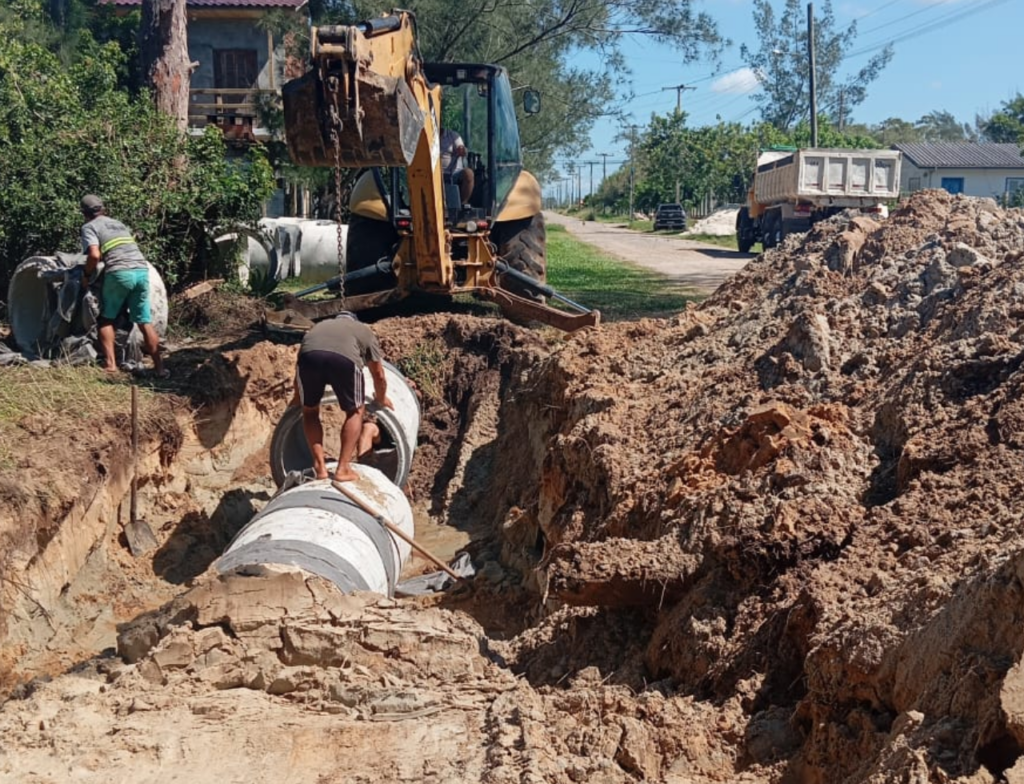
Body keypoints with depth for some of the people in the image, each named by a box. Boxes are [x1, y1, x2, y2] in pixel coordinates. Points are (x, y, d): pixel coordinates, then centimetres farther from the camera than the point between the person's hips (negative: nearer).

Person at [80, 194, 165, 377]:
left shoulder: (89, 227, 9)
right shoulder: (119, 224, 29)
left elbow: (95, 255, -7)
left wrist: (87, 275, 7)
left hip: (120, 273, -5)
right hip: (142, 270, 5)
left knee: (106, 318, 12)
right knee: (145, 321, 10)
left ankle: (110, 364, 4)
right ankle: (159, 367, 6)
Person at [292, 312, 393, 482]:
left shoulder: (319, 326, 44)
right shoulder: (364, 331, 38)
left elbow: (301, 366, 48)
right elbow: (379, 375, 39)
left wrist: (297, 397, 63)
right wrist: (381, 399, 57)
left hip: (309, 356, 2)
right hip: (345, 358, -2)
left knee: (310, 411, 25)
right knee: (355, 411, 21)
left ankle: (320, 467, 16)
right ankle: (343, 469, 14)